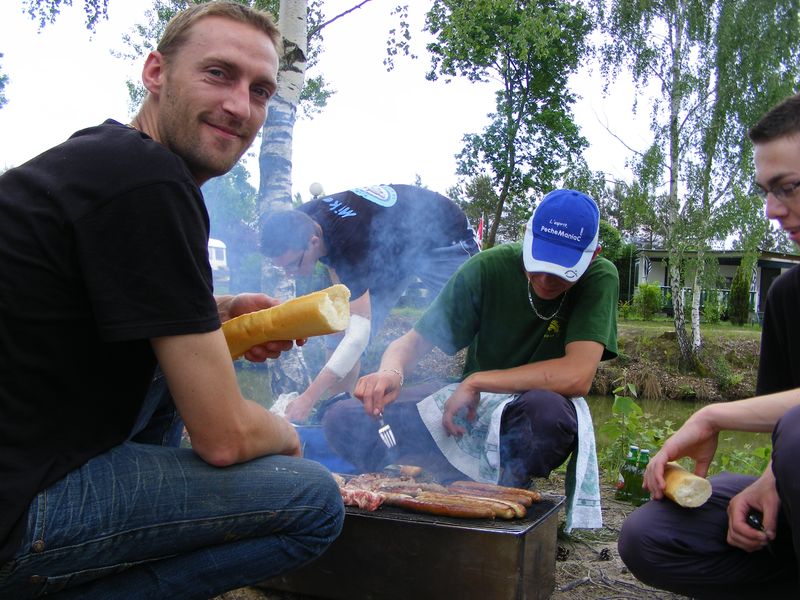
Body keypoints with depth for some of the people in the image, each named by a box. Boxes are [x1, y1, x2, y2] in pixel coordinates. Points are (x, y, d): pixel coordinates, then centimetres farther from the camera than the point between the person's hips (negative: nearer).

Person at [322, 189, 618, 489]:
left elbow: (577, 376, -28)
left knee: (548, 409, -41)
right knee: (343, 419, -15)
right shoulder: (488, 267, -11)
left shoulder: (600, 278, -15)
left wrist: (477, 381, -22)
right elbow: (413, 341, -9)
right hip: (469, 402, 3)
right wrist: (390, 371, -33)